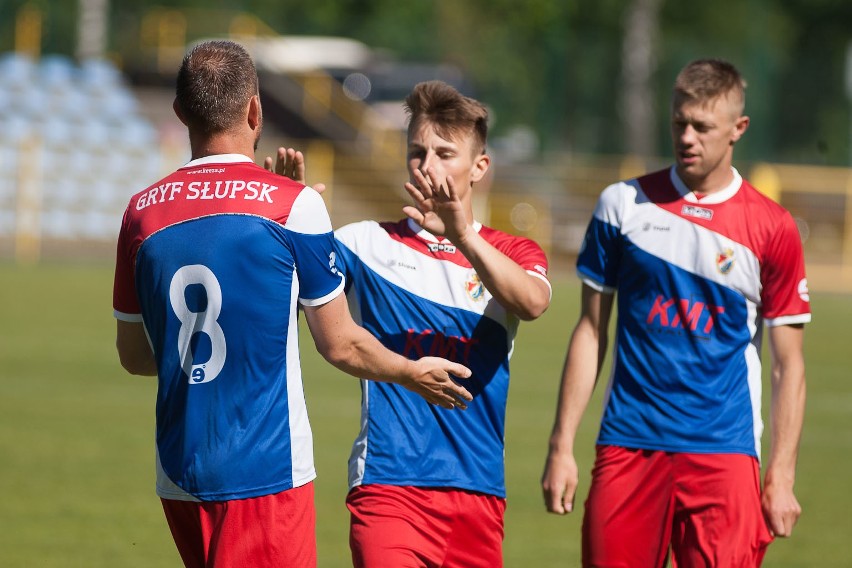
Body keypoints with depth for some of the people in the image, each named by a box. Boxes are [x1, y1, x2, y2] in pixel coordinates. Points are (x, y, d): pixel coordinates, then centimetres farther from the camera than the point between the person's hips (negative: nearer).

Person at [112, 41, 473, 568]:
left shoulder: (142, 212, 5)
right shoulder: (294, 204, -8)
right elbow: (341, 345, 0)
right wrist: (415, 374, 18)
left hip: (178, 479, 5)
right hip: (266, 473, -5)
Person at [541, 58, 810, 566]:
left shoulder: (772, 228, 2)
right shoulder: (623, 204, 7)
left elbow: (789, 366, 4)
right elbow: (591, 332, 10)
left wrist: (782, 476, -3)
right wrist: (562, 447, 5)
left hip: (723, 452, -2)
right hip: (627, 447, 2)